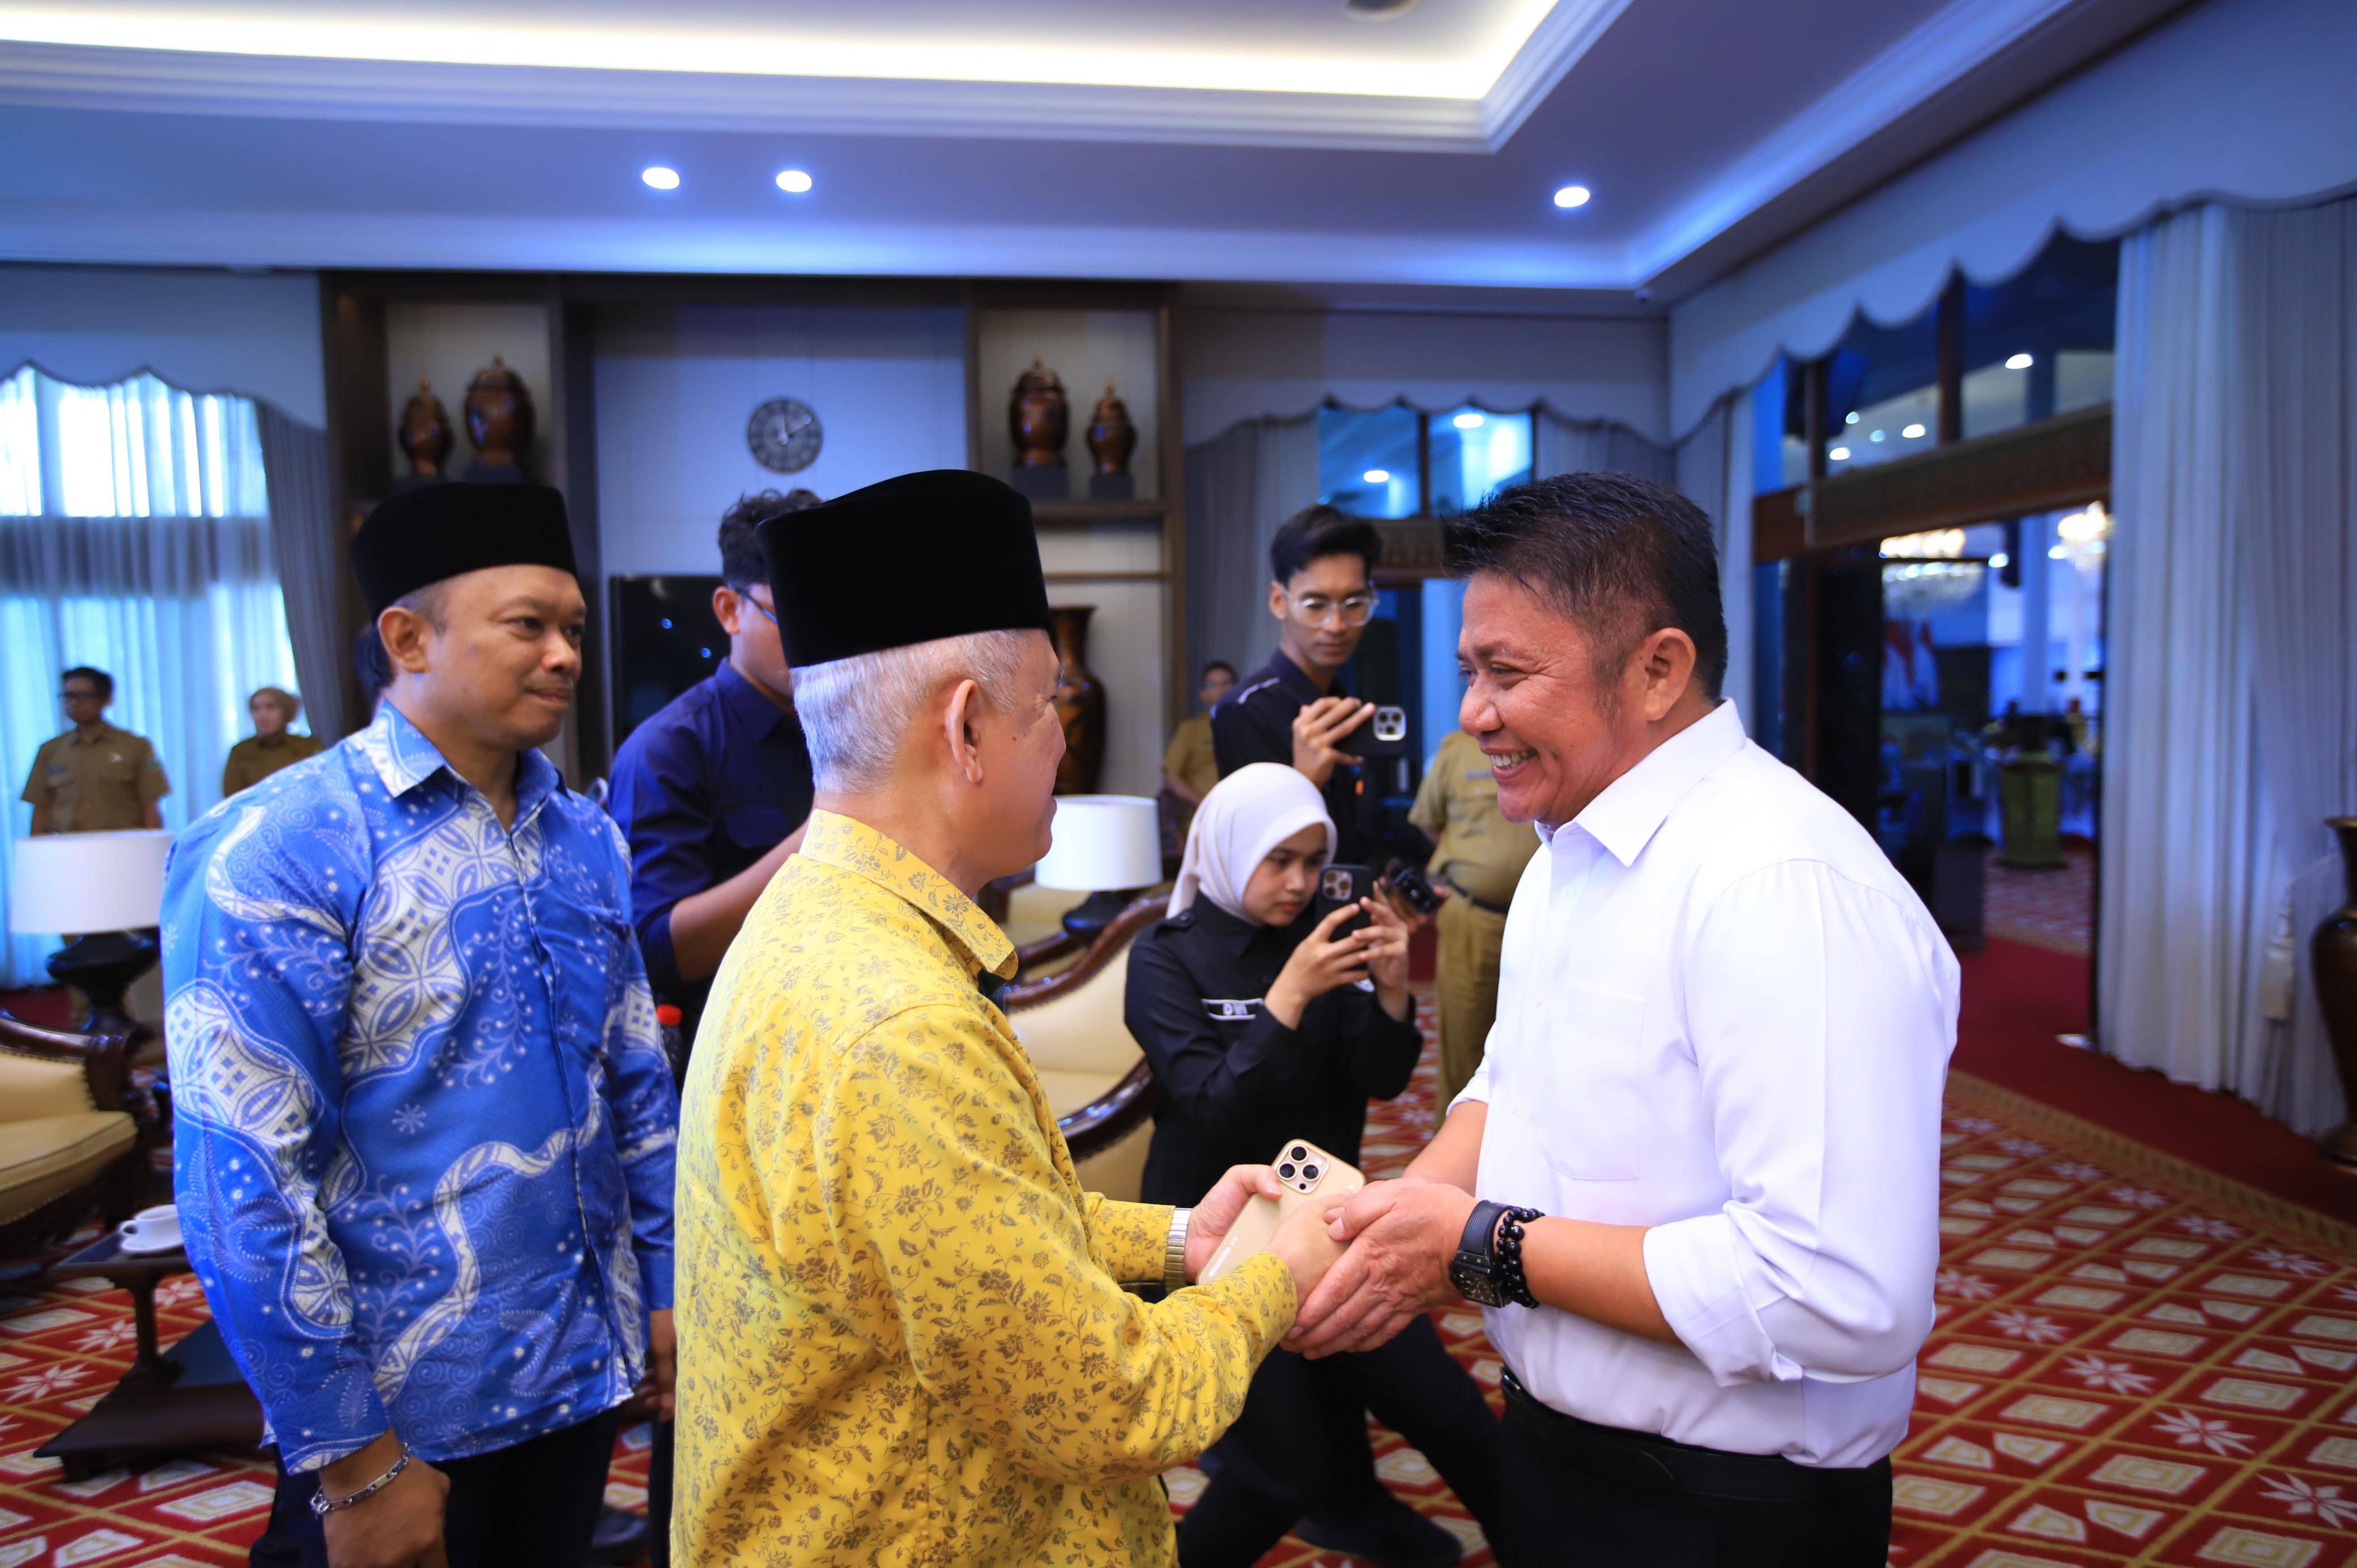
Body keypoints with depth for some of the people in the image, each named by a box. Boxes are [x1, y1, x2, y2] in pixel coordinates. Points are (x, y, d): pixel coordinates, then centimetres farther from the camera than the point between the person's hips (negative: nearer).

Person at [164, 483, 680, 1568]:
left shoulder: (586, 840, 3)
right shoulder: (277, 852, -15)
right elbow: (245, 1179, -17)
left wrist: (667, 1287, 7)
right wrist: (353, 1461, -15)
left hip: (586, 1372, 6)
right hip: (407, 1408, -5)